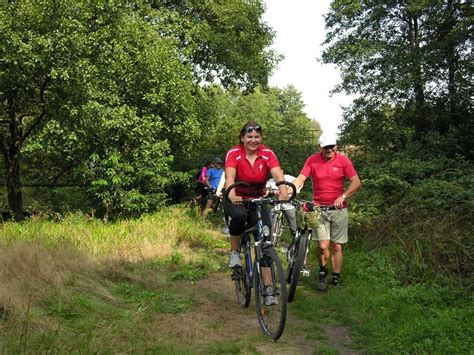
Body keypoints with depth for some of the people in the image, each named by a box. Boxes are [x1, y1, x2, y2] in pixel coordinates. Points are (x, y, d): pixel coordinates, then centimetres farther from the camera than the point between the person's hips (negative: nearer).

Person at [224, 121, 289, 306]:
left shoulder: (268, 154, -12)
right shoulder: (233, 153, -17)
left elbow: (278, 175, -27)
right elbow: (230, 176, -33)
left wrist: (284, 193, -48)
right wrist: (232, 195, -54)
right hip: (236, 199, -2)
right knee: (239, 215, -38)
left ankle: (268, 289, -1)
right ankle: (234, 252, -11)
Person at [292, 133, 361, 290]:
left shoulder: (343, 160, -2)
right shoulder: (312, 160, -2)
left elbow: (356, 182, -4)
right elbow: (300, 178, -11)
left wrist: (343, 196, -17)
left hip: (338, 209, 1)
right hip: (319, 208, -1)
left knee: (337, 246, 4)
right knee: (323, 245, -10)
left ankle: (336, 278, 18)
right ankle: (323, 272, 16)